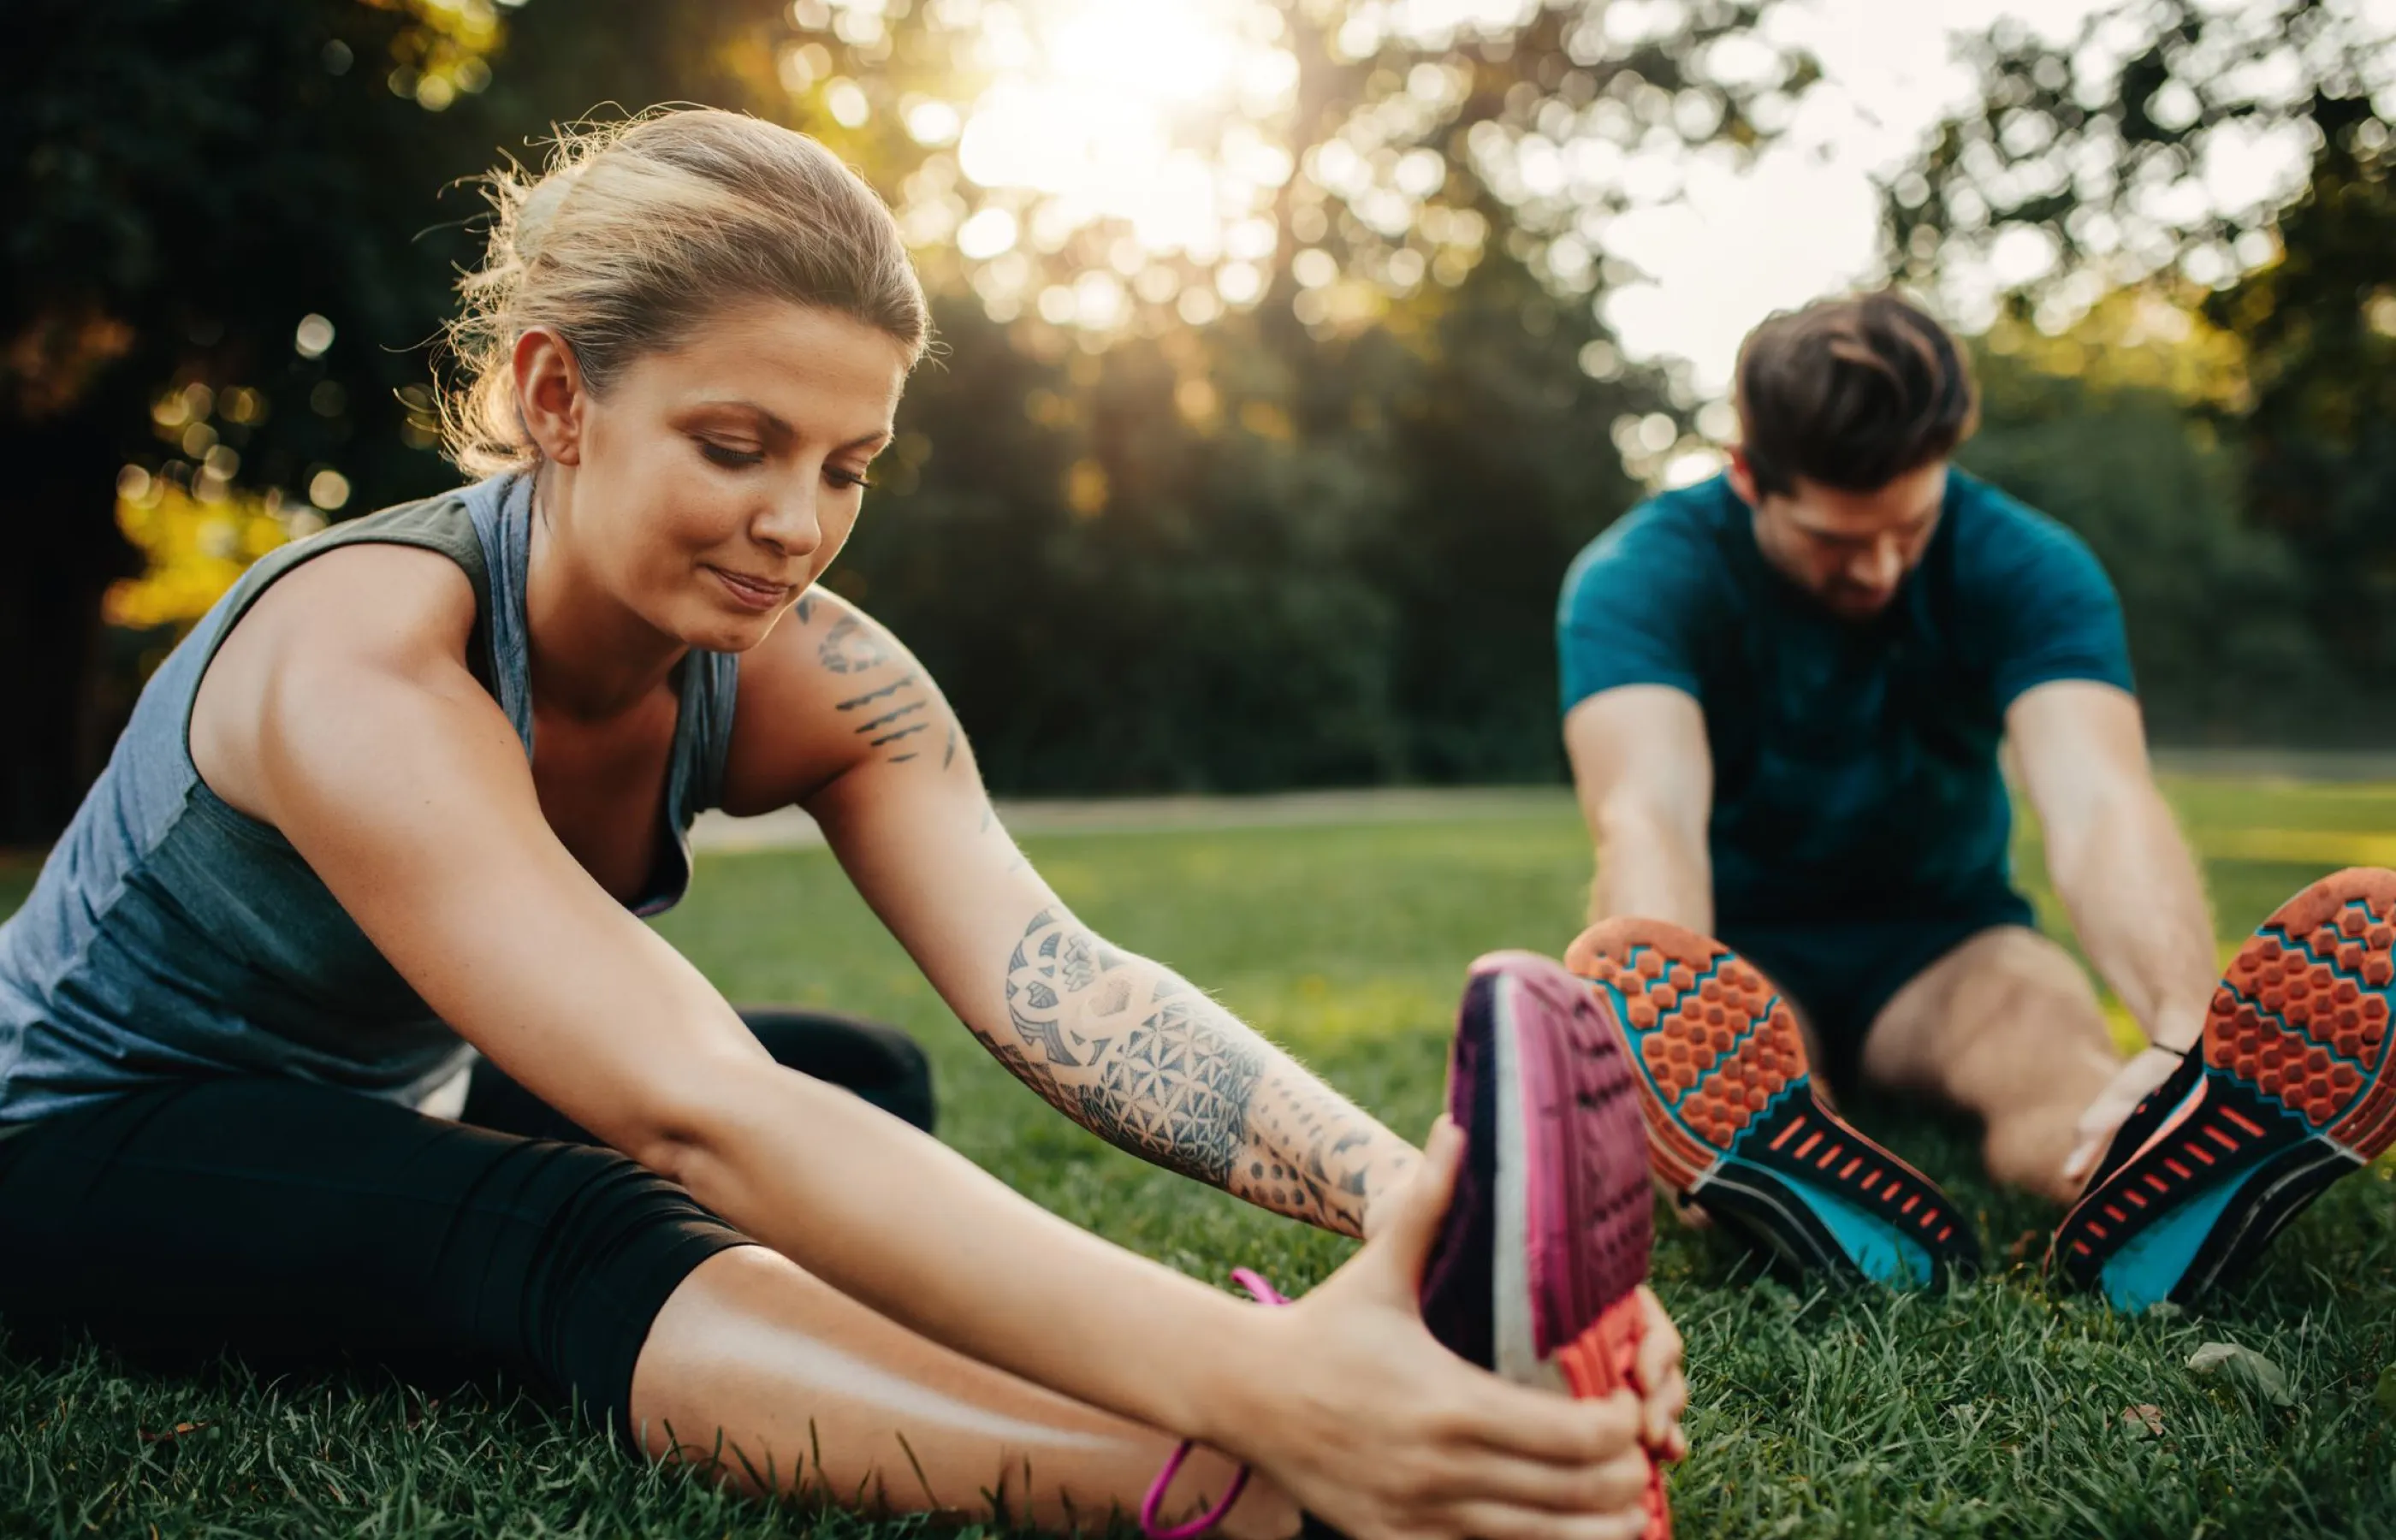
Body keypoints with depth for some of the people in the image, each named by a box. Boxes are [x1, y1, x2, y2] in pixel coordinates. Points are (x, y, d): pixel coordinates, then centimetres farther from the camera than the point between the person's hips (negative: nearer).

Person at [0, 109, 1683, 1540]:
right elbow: (702, 1117, -50)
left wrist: (1410, 1191, -51)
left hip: (403, 1110, 8)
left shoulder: (811, 677, -17)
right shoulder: (365, 663, -35)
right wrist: (1249, 1384, -62)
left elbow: (1055, 979, -33)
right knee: (567, 1232, -37)